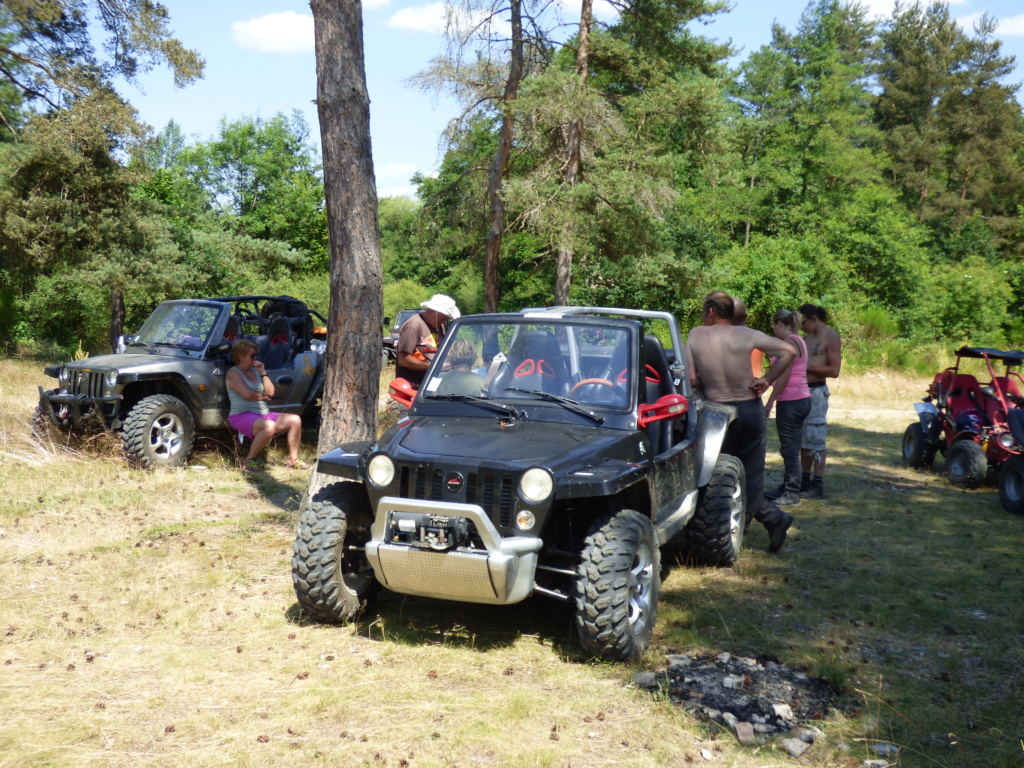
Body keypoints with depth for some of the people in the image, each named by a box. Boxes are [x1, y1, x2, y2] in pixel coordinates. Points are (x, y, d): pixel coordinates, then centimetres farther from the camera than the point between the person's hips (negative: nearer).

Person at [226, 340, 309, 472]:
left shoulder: (255, 371, 16)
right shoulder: (233, 373, -5)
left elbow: (270, 392, 8)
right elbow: (248, 394, -17)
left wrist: (263, 372, 1)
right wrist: (263, 397, 1)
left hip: (263, 414, 8)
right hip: (242, 415, -8)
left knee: (295, 420, -9)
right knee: (269, 426, -37)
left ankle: (293, 460, 0)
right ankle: (248, 461, -20)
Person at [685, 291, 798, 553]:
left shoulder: (695, 335, -3)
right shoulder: (746, 335, -3)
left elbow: (691, 379, -7)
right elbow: (788, 351, -6)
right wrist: (767, 380, -2)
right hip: (751, 409, 2)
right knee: (751, 473, 11)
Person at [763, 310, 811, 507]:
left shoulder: (789, 342, -14)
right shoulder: (799, 341, 16)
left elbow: (784, 376, -18)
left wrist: (769, 402, -15)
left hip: (790, 401, -10)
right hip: (803, 399, 10)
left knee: (789, 448, -5)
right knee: (791, 448, 15)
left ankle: (792, 494, -1)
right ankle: (787, 489, 24)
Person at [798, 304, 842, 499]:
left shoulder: (831, 337, -6)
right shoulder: (808, 338, 18)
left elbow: (834, 370, -13)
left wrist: (806, 366, -14)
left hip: (817, 391, -8)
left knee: (816, 439, -6)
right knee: (803, 439, 10)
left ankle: (818, 485, -3)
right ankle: (805, 481, 17)